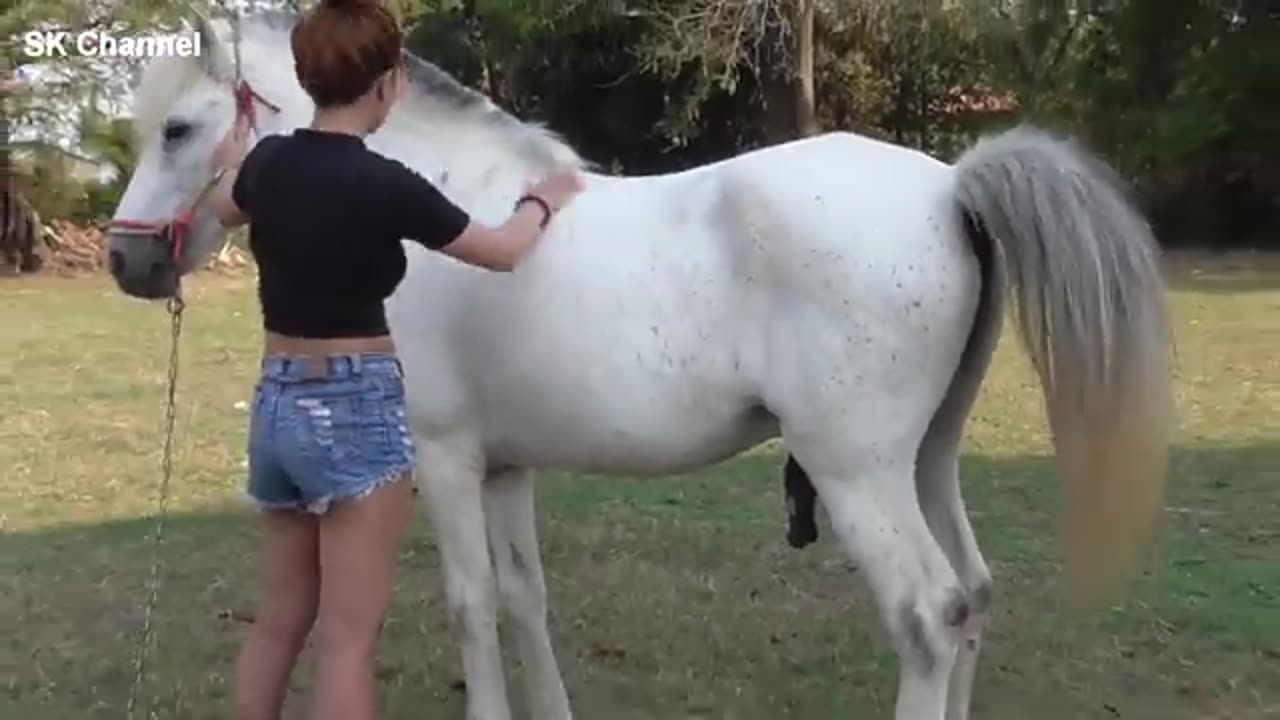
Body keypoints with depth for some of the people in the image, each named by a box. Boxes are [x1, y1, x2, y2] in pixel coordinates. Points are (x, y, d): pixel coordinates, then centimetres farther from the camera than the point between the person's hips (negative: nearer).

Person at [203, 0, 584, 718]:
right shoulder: (382, 183, -17)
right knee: (349, 636, 1)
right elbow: (503, 251, -3)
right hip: (356, 409, -7)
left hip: (278, 402, 7)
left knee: (282, 614, 20)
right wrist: (544, 201, 18)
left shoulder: (270, 163, 2)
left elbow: (228, 208, 28)